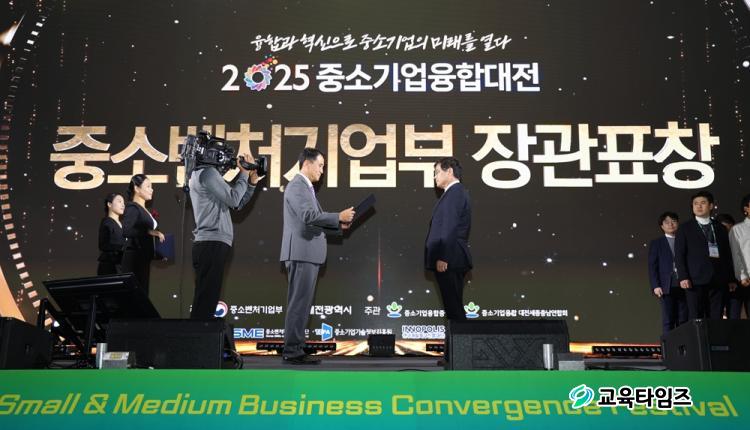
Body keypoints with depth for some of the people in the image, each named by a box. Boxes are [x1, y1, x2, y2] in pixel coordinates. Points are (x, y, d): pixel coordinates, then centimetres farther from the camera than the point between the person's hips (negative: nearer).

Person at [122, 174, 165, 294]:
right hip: (134, 258, -9)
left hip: (143, 258, 9)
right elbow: (125, 231, -25)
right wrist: (148, 231, -26)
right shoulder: (132, 208, -10)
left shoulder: (144, 209, 16)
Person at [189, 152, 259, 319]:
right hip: (212, 245, -10)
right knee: (205, 302, -12)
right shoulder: (207, 172, -8)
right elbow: (233, 199, -12)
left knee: (206, 301, 12)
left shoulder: (207, 174, 23)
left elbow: (237, 204, 24)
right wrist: (244, 174, -1)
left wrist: (252, 183, 14)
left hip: (211, 245, 10)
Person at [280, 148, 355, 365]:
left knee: (302, 304, 10)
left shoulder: (307, 188, 22)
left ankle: (295, 350, 14)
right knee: (299, 304, -8)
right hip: (301, 253, -10)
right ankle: (292, 351, -5)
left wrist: (339, 226, 8)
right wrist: (339, 216, -16)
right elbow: (309, 216, -23)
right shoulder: (297, 186, -10)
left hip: (309, 254, 10)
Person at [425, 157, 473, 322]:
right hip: (451, 260, 10)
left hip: (448, 260, -10)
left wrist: (442, 257, -21)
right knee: (454, 306, 12)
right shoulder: (456, 193, 19)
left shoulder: (454, 193, -12)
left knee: (454, 307, -6)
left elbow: (450, 229, -20)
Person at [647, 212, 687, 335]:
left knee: (683, 321, -1)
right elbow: (652, 266, 5)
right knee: (668, 321, -4)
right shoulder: (656, 244, 11)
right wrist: (655, 286, -7)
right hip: (666, 287, -1)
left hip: (684, 286, 1)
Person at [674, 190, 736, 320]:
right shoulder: (685, 229, 9)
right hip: (696, 280, -3)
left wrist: (731, 279, 11)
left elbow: (727, 255, 17)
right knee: (696, 319, -6)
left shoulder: (720, 229, 19)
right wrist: (683, 277, -10)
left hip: (719, 280, 3)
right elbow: (679, 255, 2)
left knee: (716, 320, -2)